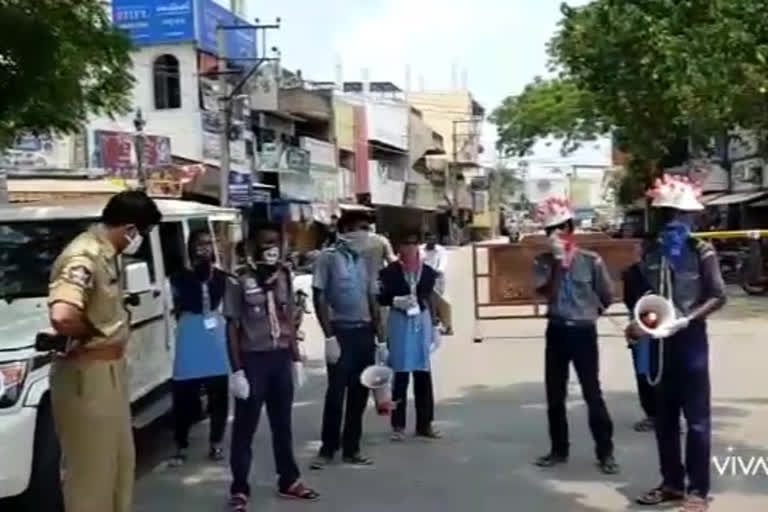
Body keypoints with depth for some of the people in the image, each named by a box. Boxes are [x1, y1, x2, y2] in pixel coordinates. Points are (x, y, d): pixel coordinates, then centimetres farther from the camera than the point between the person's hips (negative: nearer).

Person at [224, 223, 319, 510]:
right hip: (253, 359, -5)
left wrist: (296, 356, 11)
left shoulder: (284, 276, 5)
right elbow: (232, 327, -9)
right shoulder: (239, 280, -10)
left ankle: (289, 481, 30)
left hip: (281, 358, 5)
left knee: (283, 423, 16)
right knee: (245, 427, 4)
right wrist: (237, 370, -13)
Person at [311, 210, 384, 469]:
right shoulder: (328, 257, -5)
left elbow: (372, 299, 14)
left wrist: (380, 336, 10)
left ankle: (351, 449, 19)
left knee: (359, 392, 8)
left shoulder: (364, 260, 11)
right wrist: (329, 337, -13)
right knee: (336, 392, -2)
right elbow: (319, 299, -8)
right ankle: (327, 449, 12)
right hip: (341, 331, -5)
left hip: (364, 332, 5)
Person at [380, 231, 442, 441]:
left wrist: (435, 327, 9)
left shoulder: (427, 271, 5)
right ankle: (398, 425, 11)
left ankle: (425, 424, 16)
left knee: (424, 375, 7)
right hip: (400, 324, -3)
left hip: (422, 323, 3)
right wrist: (396, 301, -20)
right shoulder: (390, 271, -4)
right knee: (400, 375, 0)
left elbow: (431, 300, 10)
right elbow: (381, 298, -3)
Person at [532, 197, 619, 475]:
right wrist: (558, 262, -20)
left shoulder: (591, 260, -6)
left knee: (592, 393, -1)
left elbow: (607, 296, 6)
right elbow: (547, 293, -15)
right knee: (554, 395, 10)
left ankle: (605, 452, 9)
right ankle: (559, 449, 23)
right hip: (557, 332, 3)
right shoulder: (544, 261, 0)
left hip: (584, 332, -3)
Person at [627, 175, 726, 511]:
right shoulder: (650, 253, 7)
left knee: (696, 416, 1)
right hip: (659, 342, 5)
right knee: (664, 416, 12)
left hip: (690, 340, -5)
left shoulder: (702, 252, -6)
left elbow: (718, 296, -9)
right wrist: (637, 324, -3)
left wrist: (686, 319, -21)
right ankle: (672, 482, 24)